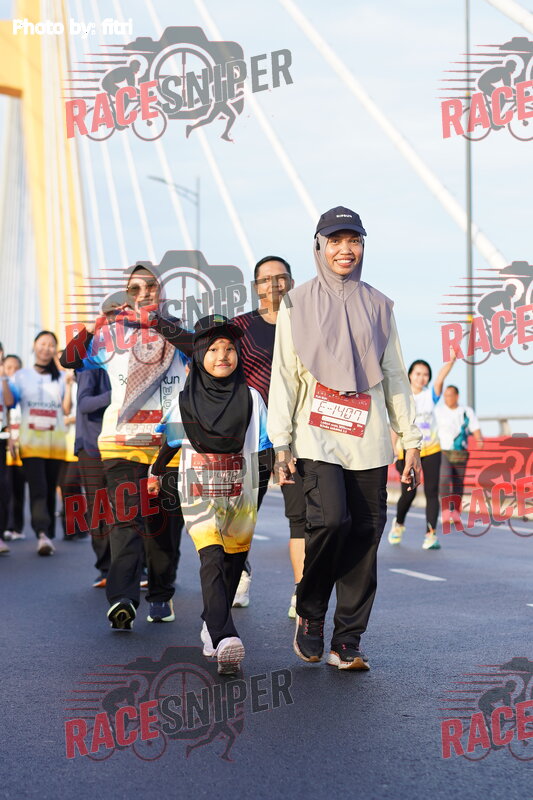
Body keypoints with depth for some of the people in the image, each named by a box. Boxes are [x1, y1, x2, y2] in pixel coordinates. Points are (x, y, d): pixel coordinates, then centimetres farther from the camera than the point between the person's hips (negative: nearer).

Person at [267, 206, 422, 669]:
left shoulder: (378, 306, 13)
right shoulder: (298, 304, 6)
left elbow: (395, 376, 14)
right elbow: (284, 376, 2)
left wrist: (411, 441, 8)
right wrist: (281, 444, -5)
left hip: (368, 441, 3)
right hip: (317, 436, -3)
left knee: (364, 537, -1)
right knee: (331, 519, -21)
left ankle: (348, 642, 8)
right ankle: (310, 614, 3)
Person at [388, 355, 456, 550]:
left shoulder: (430, 395, 3)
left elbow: (440, 378, -15)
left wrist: (452, 359, -31)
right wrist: (395, 453, -6)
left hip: (431, 450, 1)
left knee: (432, 492, -5)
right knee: (408, 494, 0)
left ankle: (431, 534, -5)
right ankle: (399, 523, 28)